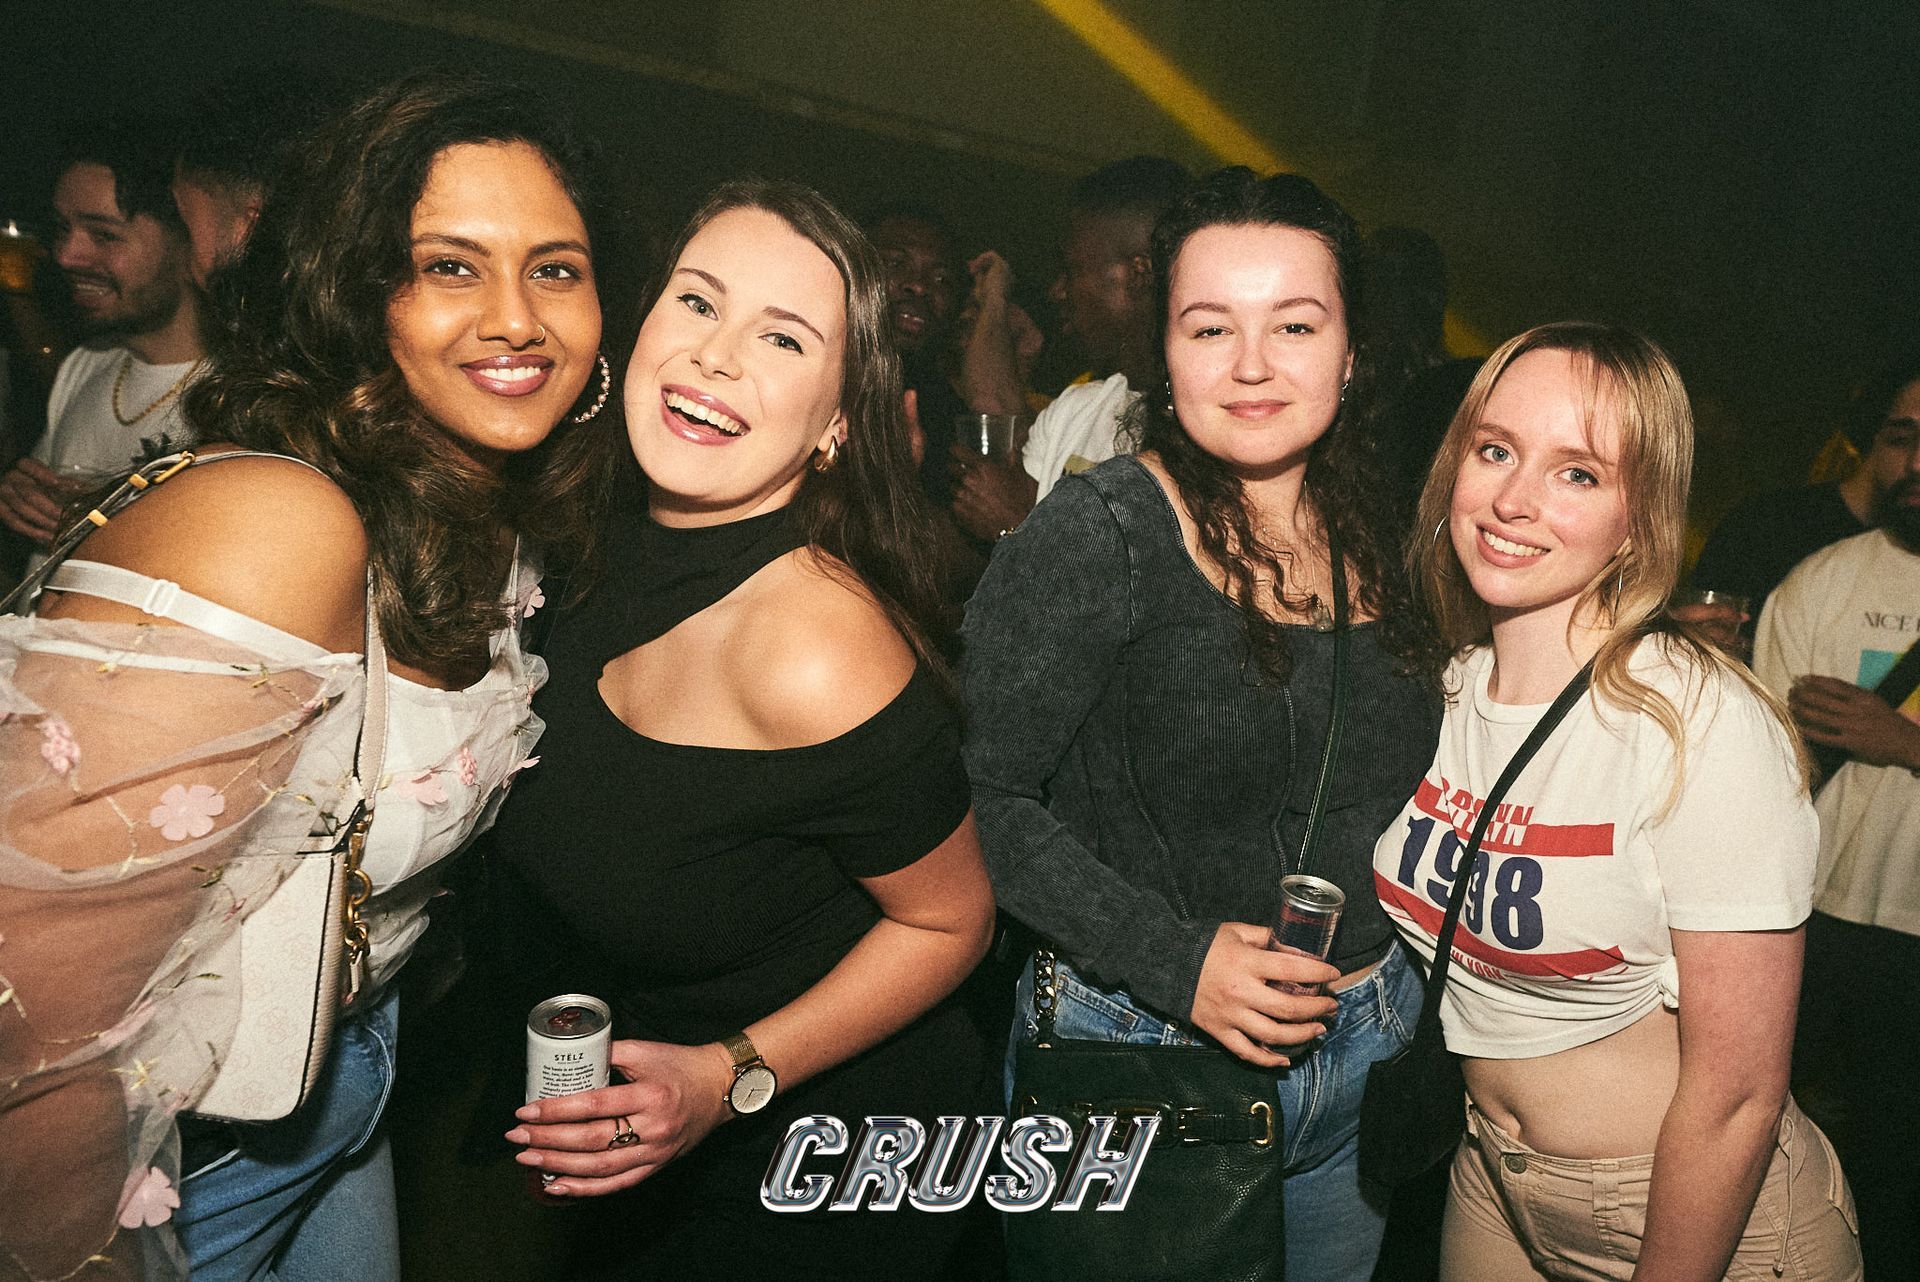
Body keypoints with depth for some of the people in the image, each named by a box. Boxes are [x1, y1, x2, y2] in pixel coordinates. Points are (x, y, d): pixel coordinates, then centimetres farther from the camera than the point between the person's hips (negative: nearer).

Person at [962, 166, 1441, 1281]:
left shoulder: (1375, 539, 2)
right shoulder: (1101, 534, -17)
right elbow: (987, 798, -18)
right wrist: (1172, 961, -24)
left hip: (1364, 1052, 6)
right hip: (1142, 1054, -5)